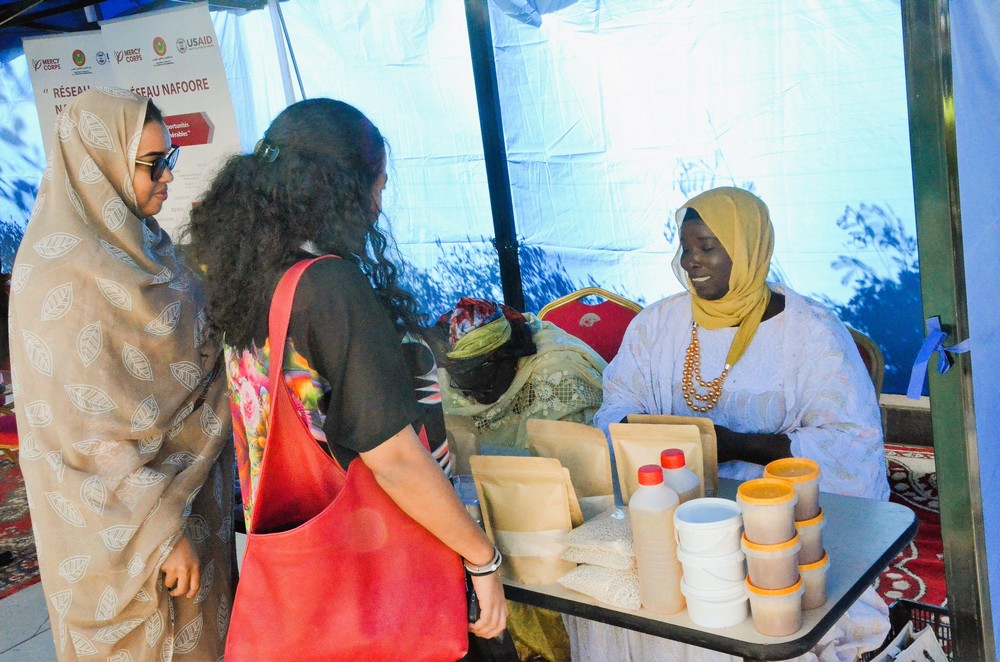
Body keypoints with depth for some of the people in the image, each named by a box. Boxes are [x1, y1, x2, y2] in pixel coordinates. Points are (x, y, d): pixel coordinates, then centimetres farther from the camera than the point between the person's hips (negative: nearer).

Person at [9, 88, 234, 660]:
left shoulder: (136, 246, 5)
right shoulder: (67, 276, -22)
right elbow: (85, 427, -23)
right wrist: (161, 533, -22)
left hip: (191, 493, 8)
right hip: (123, 521, -8)